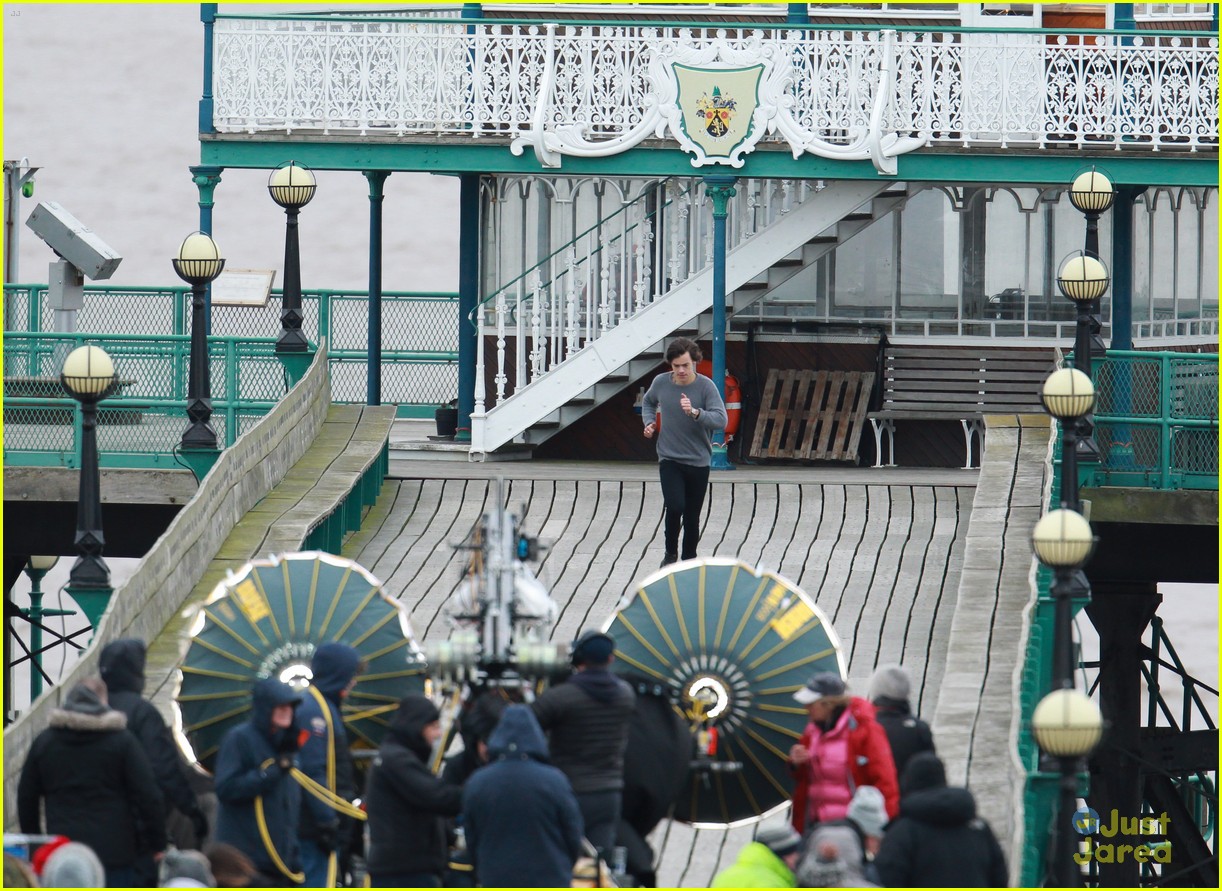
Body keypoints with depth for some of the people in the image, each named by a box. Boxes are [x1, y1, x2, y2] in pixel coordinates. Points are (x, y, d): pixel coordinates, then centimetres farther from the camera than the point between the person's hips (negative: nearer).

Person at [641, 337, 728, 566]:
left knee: (692, 516, 8)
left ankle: (689, 560, 26)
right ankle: (671, 552, 5)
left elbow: (721, 420, -21)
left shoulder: (706, 386, -11)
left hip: (698, 462, 0)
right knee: (675, 507, -18)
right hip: (669, 459, 0)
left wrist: (695, 413, -35)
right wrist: (649, 422, 3)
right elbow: (648, 402, 21)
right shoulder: (661, 383, -2)